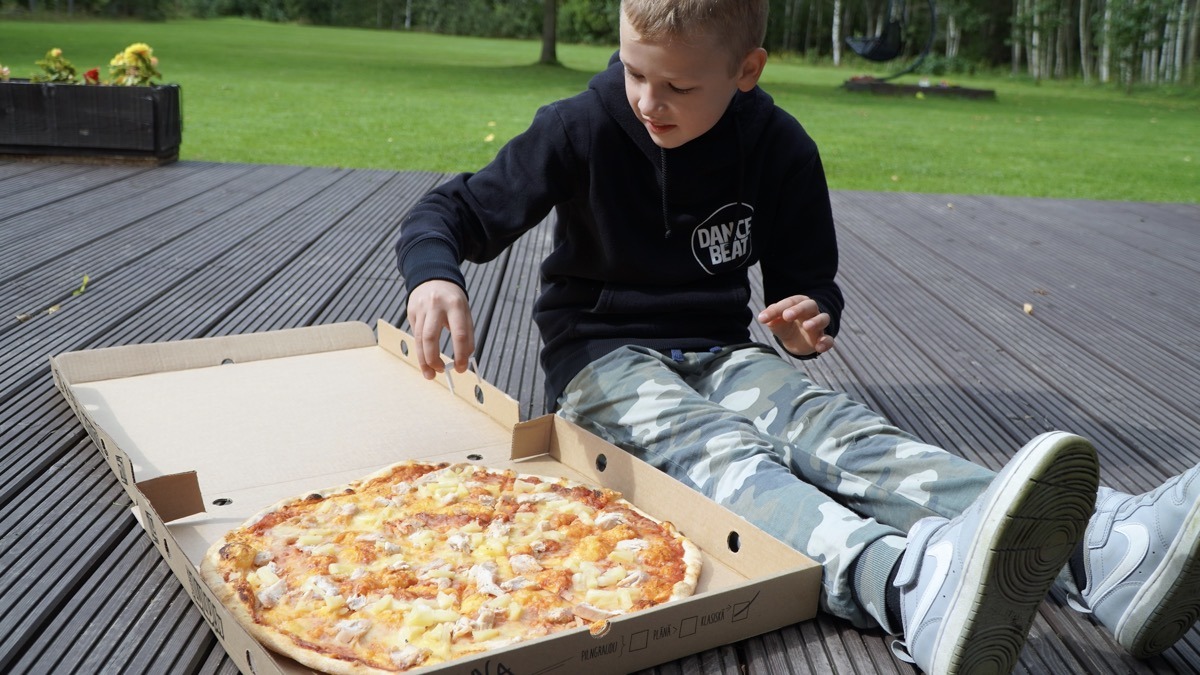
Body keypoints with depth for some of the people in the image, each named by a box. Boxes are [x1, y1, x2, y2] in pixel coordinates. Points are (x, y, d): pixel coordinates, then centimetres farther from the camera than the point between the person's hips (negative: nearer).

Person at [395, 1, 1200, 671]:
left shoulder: (780, 152, -1)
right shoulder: (584, 129, -6)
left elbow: (808, 280, 11)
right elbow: (450, 211, -2)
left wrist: (810, 317, -15)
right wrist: (434, 276, -26)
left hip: (720, 352, 3)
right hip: (603, 356, -2)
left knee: (839, 432, -28)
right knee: (715, 450, -36)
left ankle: (1105, 550, -53)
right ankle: (911, 583, -69)